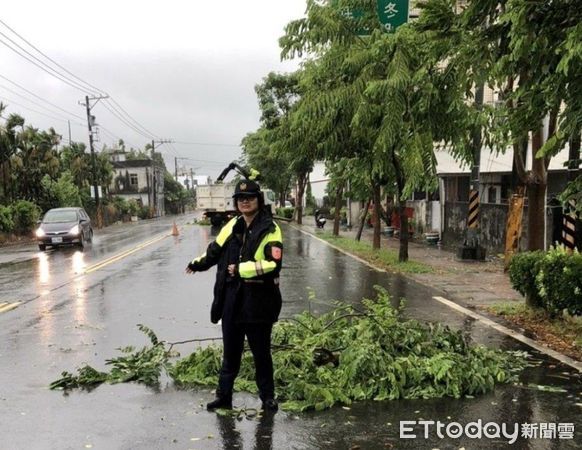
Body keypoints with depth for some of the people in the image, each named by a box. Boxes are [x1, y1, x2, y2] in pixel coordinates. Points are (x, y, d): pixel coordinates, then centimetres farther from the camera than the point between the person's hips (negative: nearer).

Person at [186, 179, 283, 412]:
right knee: (230, 352, 15)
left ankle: (268, 397, 27)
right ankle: (224, 395, 28)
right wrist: (198, 263, 17)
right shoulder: (233, 226, 8)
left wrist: (241, 269, -20)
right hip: (231, 299, 5)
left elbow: (273, 264, -20)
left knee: (261, 353, 10)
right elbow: (216, 249, 24)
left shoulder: (269, 229, -10)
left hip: (259, 301, -5)